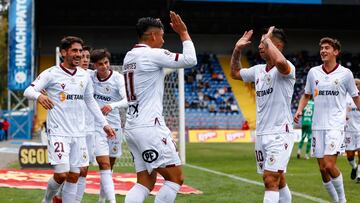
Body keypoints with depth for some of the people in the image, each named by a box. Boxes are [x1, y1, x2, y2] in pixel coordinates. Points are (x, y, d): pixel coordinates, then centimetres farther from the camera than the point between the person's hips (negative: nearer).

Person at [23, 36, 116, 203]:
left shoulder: (84, 76, 11)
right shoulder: (51, 74, -5)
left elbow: (90, 101, 22)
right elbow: (28, 91, -13)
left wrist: (104, 124, 19)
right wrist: (39, 96, -36)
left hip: (78, 133, 5)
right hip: (58, 133, -5)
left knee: (73, 177, 4)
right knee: (61, 174, -11)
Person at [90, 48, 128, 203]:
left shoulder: (118, 78, -11)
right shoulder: (90, 76, -5)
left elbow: (127, 100, -26)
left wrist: (112, 105, -43)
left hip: (114, 125, 1)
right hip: (96, 125, -1)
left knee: (109, 165, 13)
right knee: (104, 164, -15)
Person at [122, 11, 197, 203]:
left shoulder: (129, 56, 15)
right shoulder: (153, 54, -10)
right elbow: (190, 60, -10)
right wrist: (184, 33, 3)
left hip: (132, 127, 9)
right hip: (149, 127, -9)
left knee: (145, 182, 9)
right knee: (175, 177, -3)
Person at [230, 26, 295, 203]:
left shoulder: (286, 69, -12)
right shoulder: (258, 70, 12)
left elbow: (280, 61, -37)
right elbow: (235, 73, 29)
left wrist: (267, 39, -21)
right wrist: (237, 49, 15)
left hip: (280, 134, -8)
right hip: (261, 134, 8)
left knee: (270, 180, -16)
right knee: (278, 181, 15)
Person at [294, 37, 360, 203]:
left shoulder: (345, 73, -1)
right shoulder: (313, 72, 7)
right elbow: (306, 95, 19)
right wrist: (299, 110, 3)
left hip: (336, 125, -4)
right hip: (317, 125, 4)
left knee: (329, 164, -18)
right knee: (323, 169, 4)